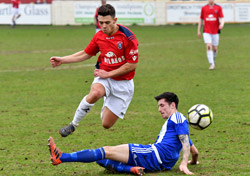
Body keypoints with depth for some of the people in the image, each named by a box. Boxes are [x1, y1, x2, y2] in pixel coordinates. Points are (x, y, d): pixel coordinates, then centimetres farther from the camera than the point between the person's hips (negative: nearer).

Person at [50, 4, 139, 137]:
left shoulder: (127, 36, -16)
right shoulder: (99, 36, -1)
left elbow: (132, 64, -14)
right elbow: (86, 54, 16)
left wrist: (108, 74, -14)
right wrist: (62, 60, 12)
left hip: (123, 83, -2)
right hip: (104, 77, 2)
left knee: (106, 124, -5)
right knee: (95, 93, -37)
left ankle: (106, 108, 33)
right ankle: (73, 125, -20)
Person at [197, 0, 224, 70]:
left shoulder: (218, 8, 2)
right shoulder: (204, 8, 6)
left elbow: (222, 18, -5)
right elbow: (201, 19, 12)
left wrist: (222, 24, -28)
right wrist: (199, 31, 10)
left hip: (215, 32, 1)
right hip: (206, 32, -1)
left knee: (215, 48, 7)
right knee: (208, 46, -17)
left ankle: (213, 60, 35)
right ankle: (212, 64, -16)